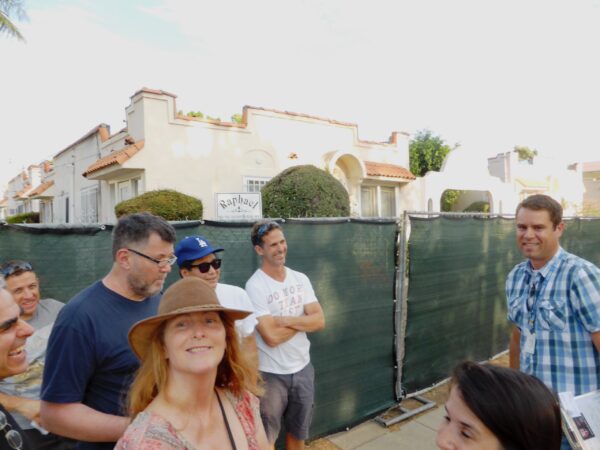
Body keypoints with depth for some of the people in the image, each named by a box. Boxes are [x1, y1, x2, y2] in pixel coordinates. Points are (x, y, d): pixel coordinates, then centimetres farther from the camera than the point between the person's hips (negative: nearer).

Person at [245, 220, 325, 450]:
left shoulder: (301, 279, 0)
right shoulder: (255, 286, -18)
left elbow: (319, 321, -8)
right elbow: (271, 336, -24)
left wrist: (286, 320, -20)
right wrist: (302, 321, -11)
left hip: (303, 369, 5)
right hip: (271, 374, -5)